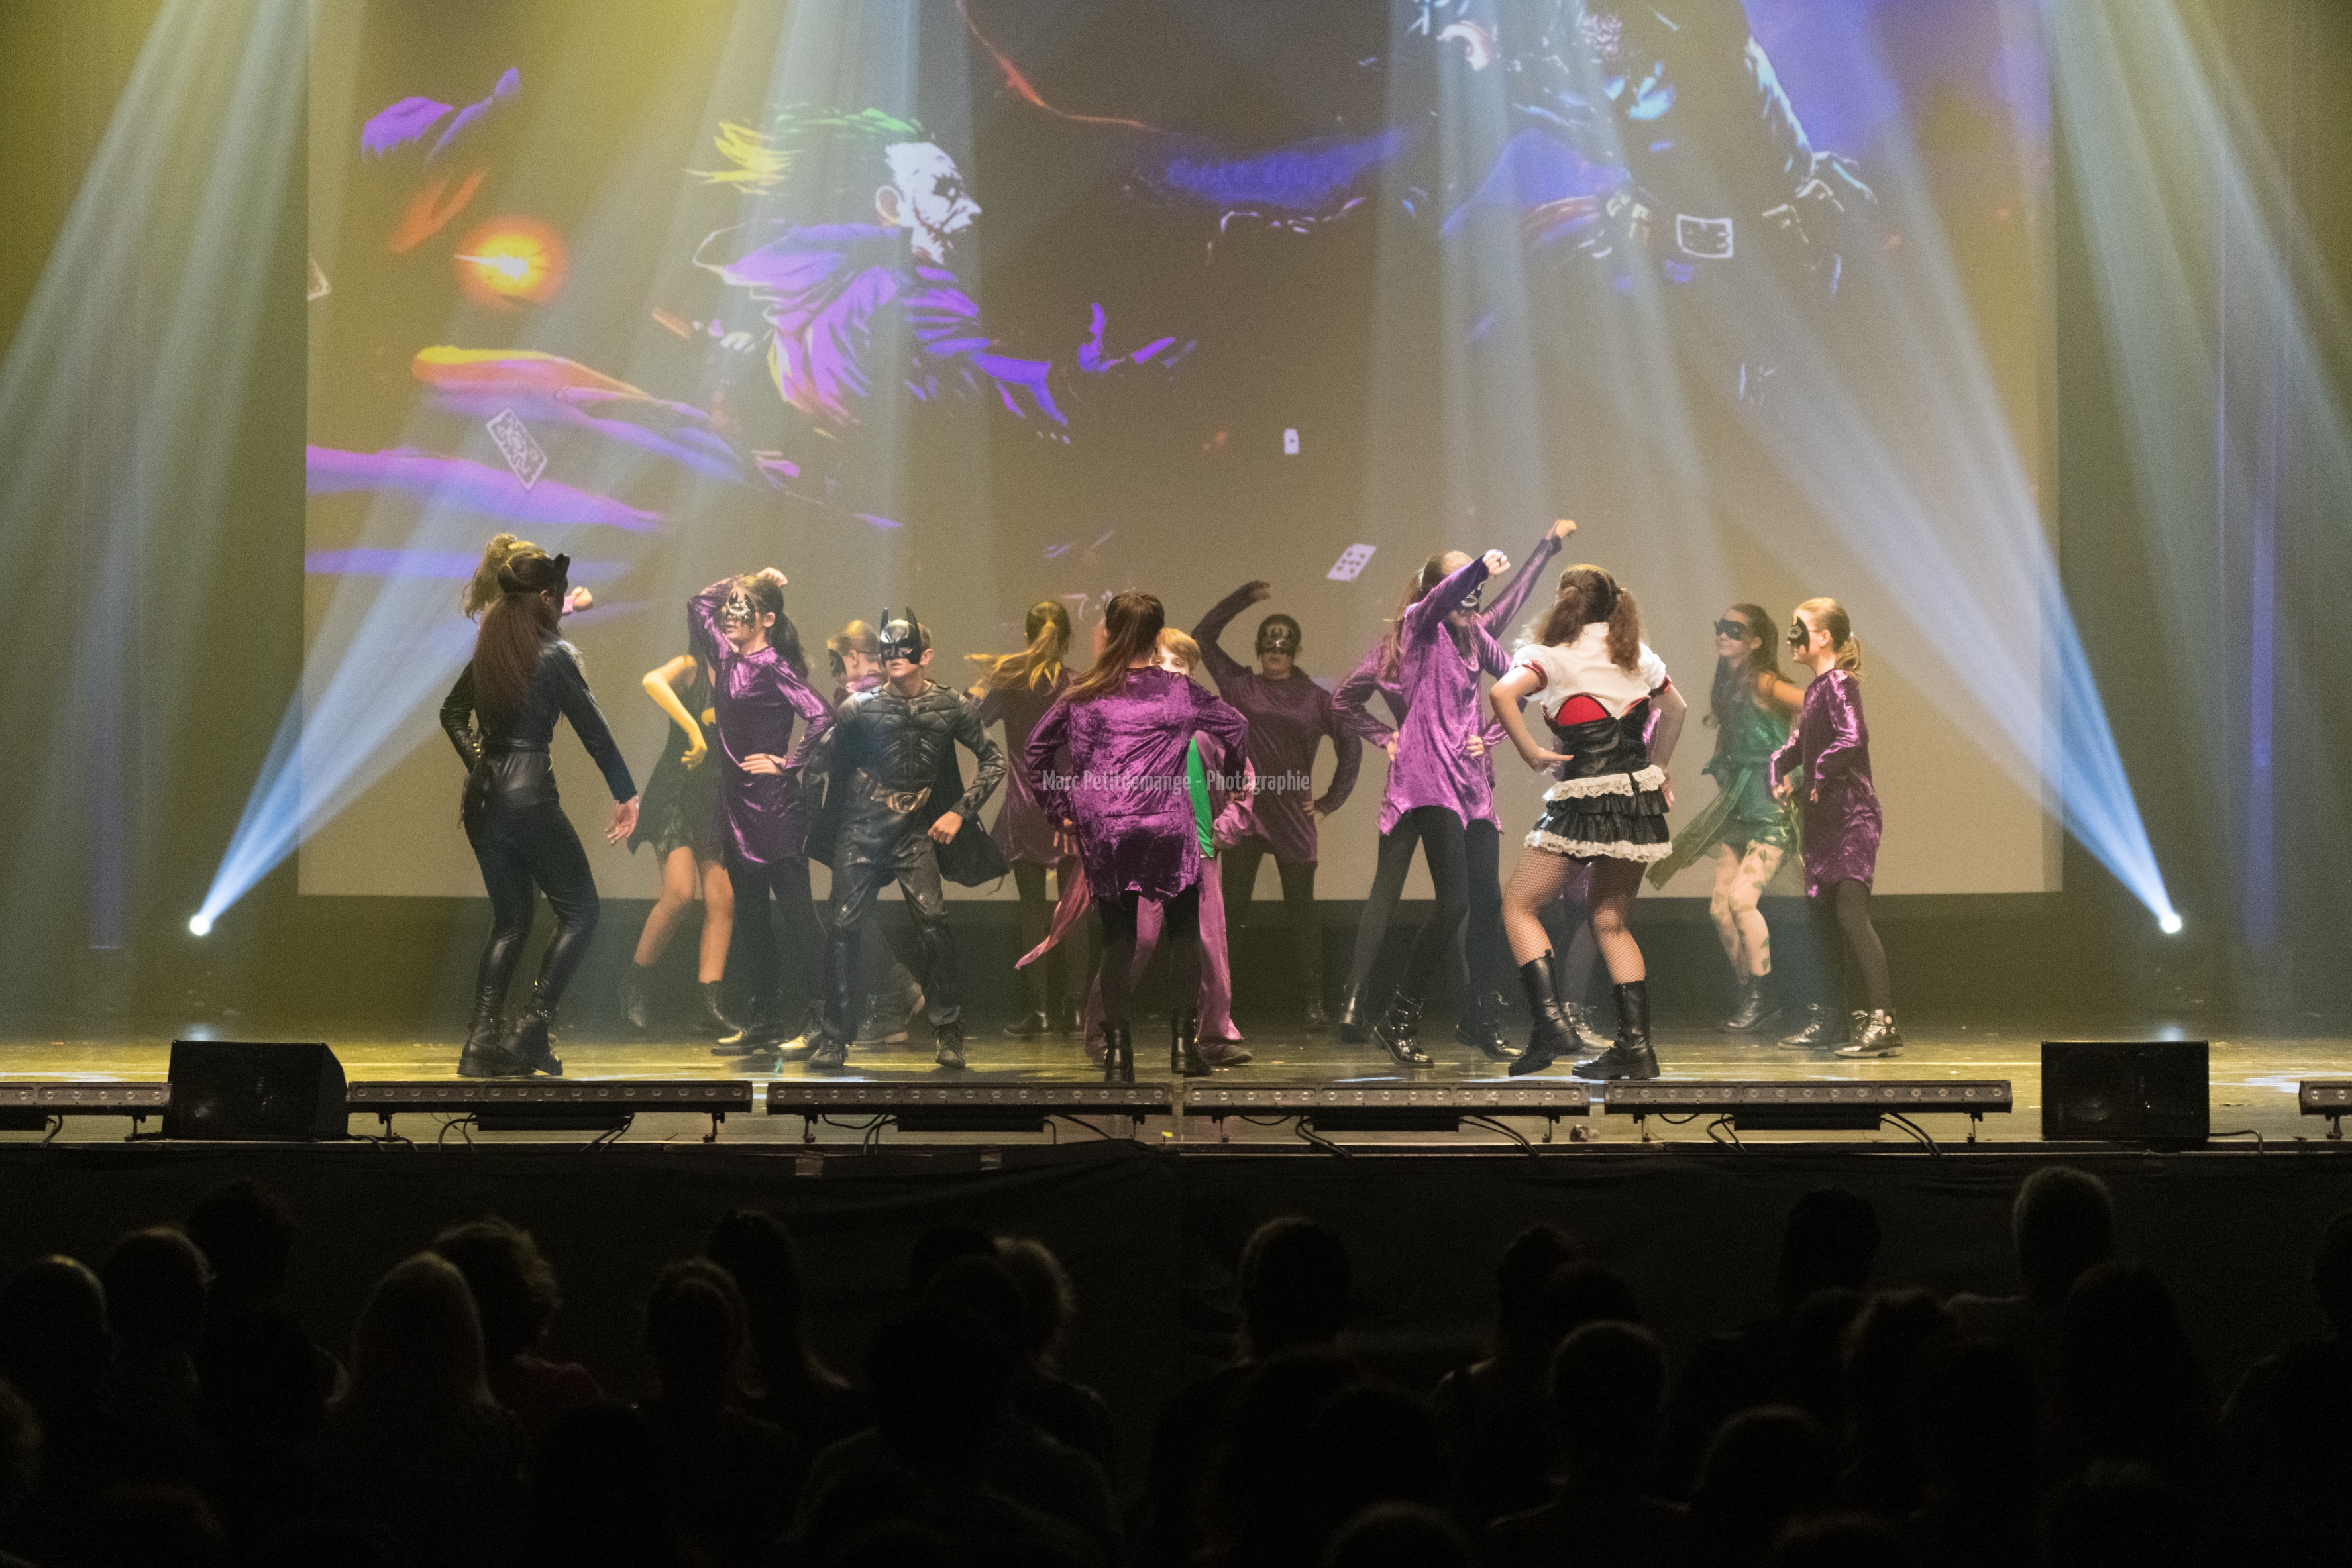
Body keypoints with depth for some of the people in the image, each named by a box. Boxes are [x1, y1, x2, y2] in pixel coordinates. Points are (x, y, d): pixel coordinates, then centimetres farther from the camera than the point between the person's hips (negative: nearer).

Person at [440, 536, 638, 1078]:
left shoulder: (487, 651, 11)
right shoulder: (554, 655, -10)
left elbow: (452, 714, 24)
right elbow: (593, 730, -7)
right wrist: (626, 794, 1)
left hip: (483, 796, 7)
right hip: (530, 796, -7)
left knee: (510, 919, 15)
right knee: (579, 912, 4)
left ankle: (482, 1041, 5)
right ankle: (533, 1030, -7)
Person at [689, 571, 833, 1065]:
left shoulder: (774, 668, -11)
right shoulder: (727, 657, 11)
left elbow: (821, 716, -22)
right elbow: (698, 605, 24)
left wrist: (788, 763, -15)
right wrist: (746, 582, 14)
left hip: (774, 805, -8)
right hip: (737, 803, 8)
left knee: (796, 913, -5)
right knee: (751, 918, 10)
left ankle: (820, 1021, -3)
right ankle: (764, 1024, 15)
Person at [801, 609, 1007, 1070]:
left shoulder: (948, 707, 1)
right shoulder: (860, 707, -1)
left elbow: (993, 760, 7)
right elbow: (820, 759, 1)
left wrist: (960, 811, -1)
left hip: (916, 832, 0)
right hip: (860, 830, 0)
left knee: (933, 923, -14)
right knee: (845, 928, -5)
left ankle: (947, 1033, -1)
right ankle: (834, 1038, 5)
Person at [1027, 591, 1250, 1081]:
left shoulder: (1085, 695, 4)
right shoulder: (1178, 691, 1)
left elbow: (1037, 747, 9)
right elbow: (1237, 730, 6)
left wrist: (1059, 808, 16)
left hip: (1103, 834, 1)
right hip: (1168, 829, -1)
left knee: (1117, 939, 7)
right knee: (1184, 932, 12)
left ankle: (1117, 1053, 0)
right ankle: (1184, 1040, 4)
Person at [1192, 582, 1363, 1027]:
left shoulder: (1315, 698, 5)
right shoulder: (1240, 686, 6)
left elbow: (1350, 745, 11)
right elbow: (1203, 636, 6)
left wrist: (1330, 802, 6)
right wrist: (1244, 597, 1)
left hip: (1293, 819, 0)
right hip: (1244, 815, 0)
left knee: (1301, 910, 3)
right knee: (1232, 908, -2)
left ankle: (1313, 1003, 7)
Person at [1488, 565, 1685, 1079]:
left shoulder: (1555, 656, -4)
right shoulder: (1637, 656, 13)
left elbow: (1502, 693, -22)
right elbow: (1674, 710, 27)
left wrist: (1531, 754, -15)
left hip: (1584, 801, -6)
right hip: (1641, 797, 6)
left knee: (1519, 906, 5)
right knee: (1612, 922, 14)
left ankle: (1551, 1022, -10)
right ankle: (1635, 1045, 7)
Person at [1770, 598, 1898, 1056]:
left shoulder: (1840, 684, -11)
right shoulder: (1816, 689, 17)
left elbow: (1853, 739, -27)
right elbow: (1795, 744, 28)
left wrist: (1817, 782, -17)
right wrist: (1780, 776, 9)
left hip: (1851, 816, -10)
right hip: (1823, 820, 10)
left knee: (1851, 913, -19)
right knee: (1821, 917, 13)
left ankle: (1882, 1020, -23)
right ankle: (1828, 1023, 22)